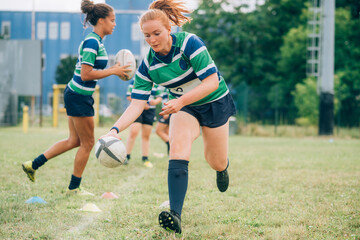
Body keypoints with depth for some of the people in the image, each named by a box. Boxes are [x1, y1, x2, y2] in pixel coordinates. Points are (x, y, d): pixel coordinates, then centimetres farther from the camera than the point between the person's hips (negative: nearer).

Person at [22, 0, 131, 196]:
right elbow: (86, 74, -23)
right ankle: (74, 188, 14)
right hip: (79, 97, -10)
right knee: (87, 143, 2)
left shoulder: (96, 41, 12)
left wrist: (113, 69, 7)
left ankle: (33, 165, 18)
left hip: (76, 95, 10)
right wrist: (112, 71, -17)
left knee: (75, 141, 15)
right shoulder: (92, 42, -19)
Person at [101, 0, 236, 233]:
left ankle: (223, 165, 53)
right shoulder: (148, 64, -14)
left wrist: (180, 101, -41)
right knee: (178, 150, -25)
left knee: (217, 163, 10)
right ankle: (175, 216, -35)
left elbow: (212, 82, -30)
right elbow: (137, 103, -16)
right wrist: (115, 129, -33)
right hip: (183, 107, 2)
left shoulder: (189, 43, -27)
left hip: (215, 103, -2)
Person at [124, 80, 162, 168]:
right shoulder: (134, 82, -1)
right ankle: (127, 156, -7)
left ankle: (145, 159, 13)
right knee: (133, 132, -17)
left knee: (146, 135, 5)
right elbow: (129, 96, -4)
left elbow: (159, 97, 14)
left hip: (150, 111, 4)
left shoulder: (154, 84, 11)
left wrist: (155, 101, -11)